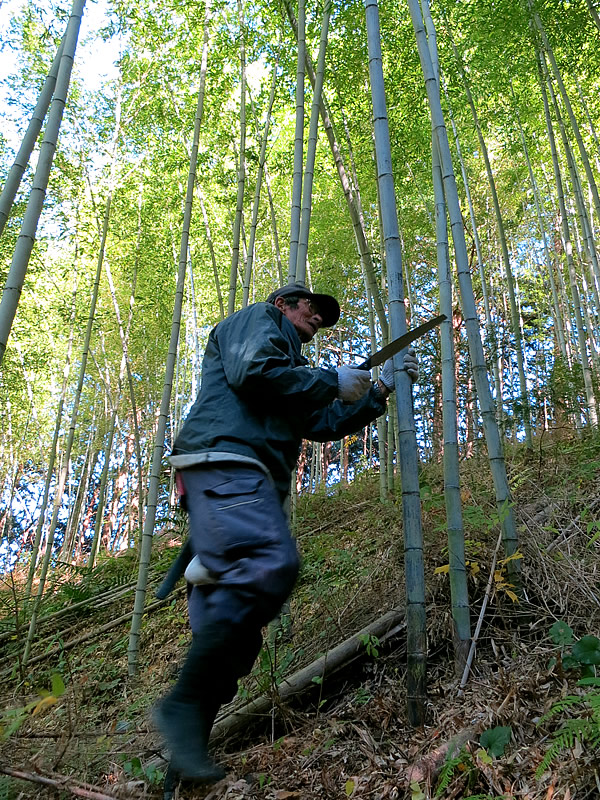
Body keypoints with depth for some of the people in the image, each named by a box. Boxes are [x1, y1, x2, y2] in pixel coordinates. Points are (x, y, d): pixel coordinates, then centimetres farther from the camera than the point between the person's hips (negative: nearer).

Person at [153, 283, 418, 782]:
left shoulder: (291, 365, 38)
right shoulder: (258, 320, 12)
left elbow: (325, 423, 30)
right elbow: (250, 371, -9)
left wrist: (379, 389, 25)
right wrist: (332, 380, -1)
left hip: (252, 484, 10)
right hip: (225, 460, -10)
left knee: (228, 616, 1)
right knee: (270, 565, -29)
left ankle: (188, 740, 2)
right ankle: (185, 703, -26)